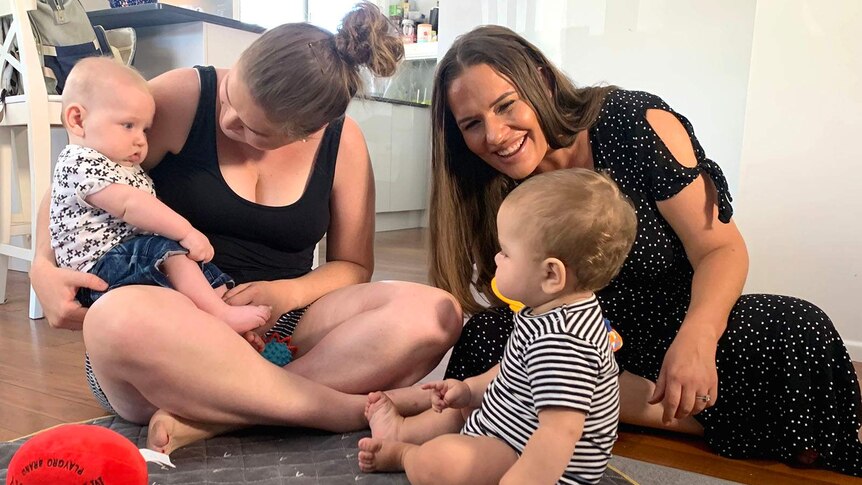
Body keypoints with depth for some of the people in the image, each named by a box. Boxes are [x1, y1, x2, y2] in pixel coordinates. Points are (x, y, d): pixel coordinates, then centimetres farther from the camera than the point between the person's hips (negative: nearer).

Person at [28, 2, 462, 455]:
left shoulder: (343, 142, 0)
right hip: (165, 327, -1)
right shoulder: (181, 96, -6)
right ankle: (355, 412, -27)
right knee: (120, 316, -39)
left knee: (433, 313, -22)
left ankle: (208, 417, -28)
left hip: (278, 325, 2)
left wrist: (288, 293, -13)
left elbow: (352, 265, 6)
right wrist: (44, 269, -15)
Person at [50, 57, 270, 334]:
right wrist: (185, 232, -25)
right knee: (170, 250, -30)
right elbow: (130, 205, -21)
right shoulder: (80, 163, -9)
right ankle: (222, 315, -34)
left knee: (209, 275, -1)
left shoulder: (129, 168, 24)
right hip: (101, 271, -10)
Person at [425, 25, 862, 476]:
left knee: (800, 336, -32)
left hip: (684, 328, -3)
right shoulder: (499, 196, -5)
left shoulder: (636, 123, -15)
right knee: (486, 336, -26)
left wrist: (697, 336, -32)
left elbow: (722, 249, -13)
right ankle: (720, 420, -19)